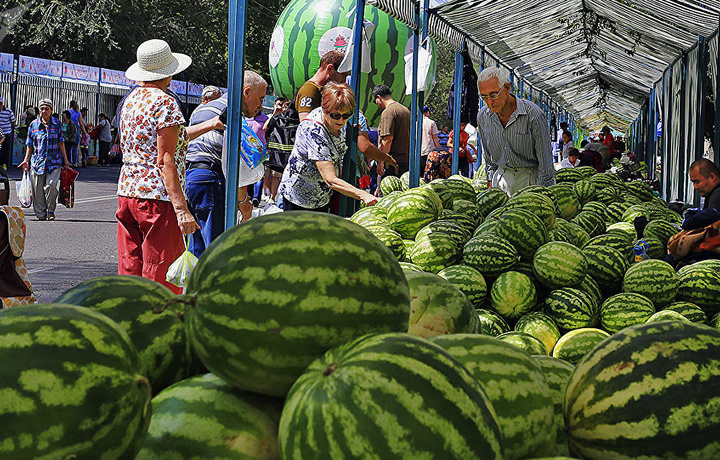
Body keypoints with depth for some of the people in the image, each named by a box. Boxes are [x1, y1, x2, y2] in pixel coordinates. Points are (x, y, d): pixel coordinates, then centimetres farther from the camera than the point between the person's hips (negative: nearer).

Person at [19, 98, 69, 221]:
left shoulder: (57, 124, 6)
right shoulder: (34, 124, 7)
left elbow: (61, 143, 8)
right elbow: (30, 145, 12)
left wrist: (65, 159, 5)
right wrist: (26, 160, 6)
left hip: (54, 160, -1)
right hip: (38, 160, 1)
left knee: (52, 185, -15)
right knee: (38, 188, 1)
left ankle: (51, 210, 4)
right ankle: (41, 213, 12)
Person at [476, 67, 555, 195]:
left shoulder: (534, 115, -16)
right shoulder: (483, 116, 0)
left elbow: (545, 162, -11)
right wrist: (491, 182, 14)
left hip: (532, 178, -4)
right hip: (502, 176, 4)